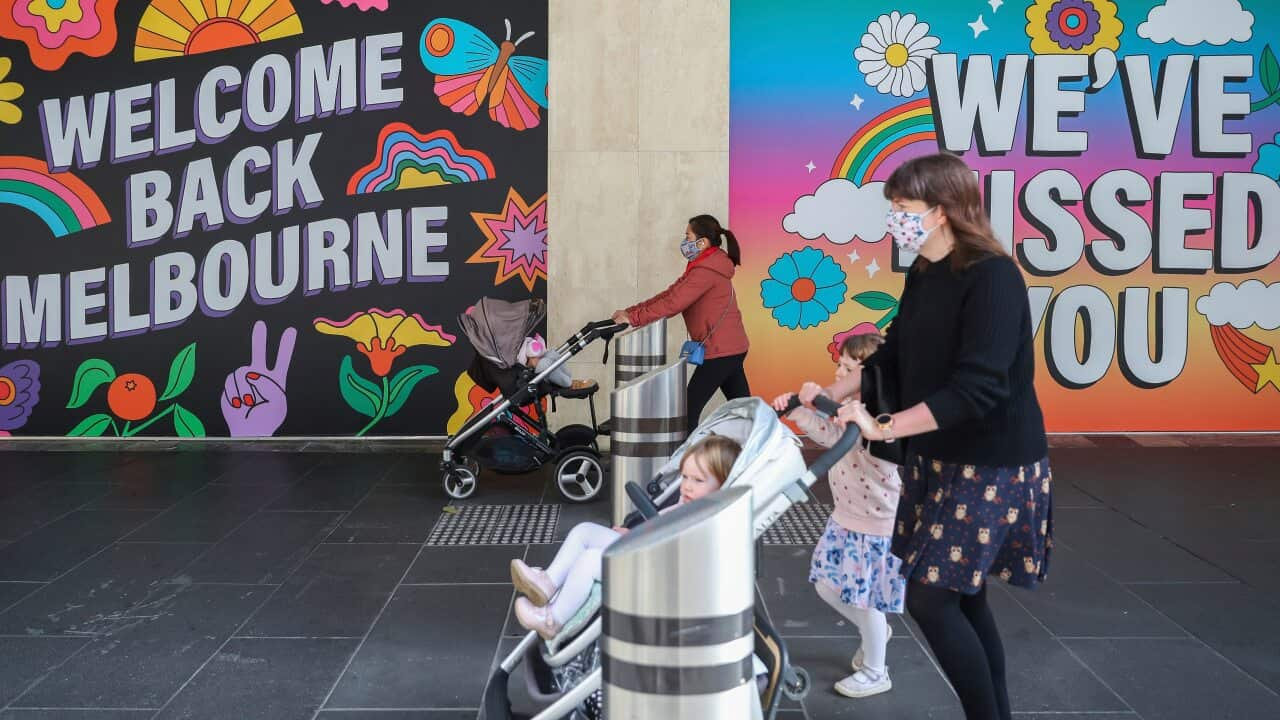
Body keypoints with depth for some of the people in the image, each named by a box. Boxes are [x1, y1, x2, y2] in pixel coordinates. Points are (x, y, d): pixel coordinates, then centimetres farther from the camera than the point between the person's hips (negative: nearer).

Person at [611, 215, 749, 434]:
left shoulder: (706, 271, -16)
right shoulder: (709, 266, 17)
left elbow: (672, 304, -22)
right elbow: (669, 294, 12)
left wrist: (633, 318, -17)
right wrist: (630, 311, 4)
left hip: (720, 351, -10)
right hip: (733, 348, 10)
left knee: (690, 409, -7)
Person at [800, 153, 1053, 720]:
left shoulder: (992, 277, -20)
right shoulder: (922, 275, 6)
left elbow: (978, 387, -28)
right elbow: (893, 355, 16)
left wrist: (885, 427, -29)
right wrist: (830, 395, 3)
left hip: (990, 465, -8)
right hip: (936, 457, 8)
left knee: (929, 598, -7)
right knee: (961, 598, 13)